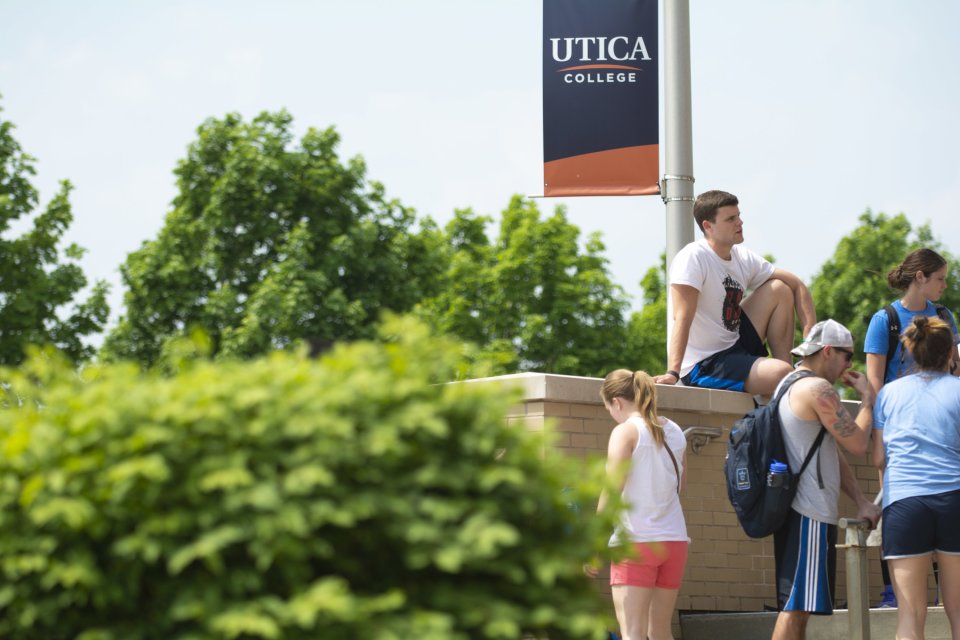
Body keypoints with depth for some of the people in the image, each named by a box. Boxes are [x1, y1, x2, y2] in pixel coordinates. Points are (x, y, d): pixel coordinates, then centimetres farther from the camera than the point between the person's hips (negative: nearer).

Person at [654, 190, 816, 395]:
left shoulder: (744, 259, 3)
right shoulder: (693, 258, -19)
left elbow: (796, 285, 9)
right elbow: (682, 318, -28)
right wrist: (672, 374, -38)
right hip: (702, 366, -9)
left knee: (779, 290, 3)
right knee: (780, 373, -28)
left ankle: (795, 377, 6)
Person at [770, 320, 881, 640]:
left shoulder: (791, 386, 20)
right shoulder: (818, 389, -12)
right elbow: (858, 443, -11)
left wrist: (860, 500, 12)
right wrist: (867, 397, 3)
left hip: (796, 510, 10)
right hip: (810, 515, -10)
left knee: (796, 607, 12)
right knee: (795, 606, -11)